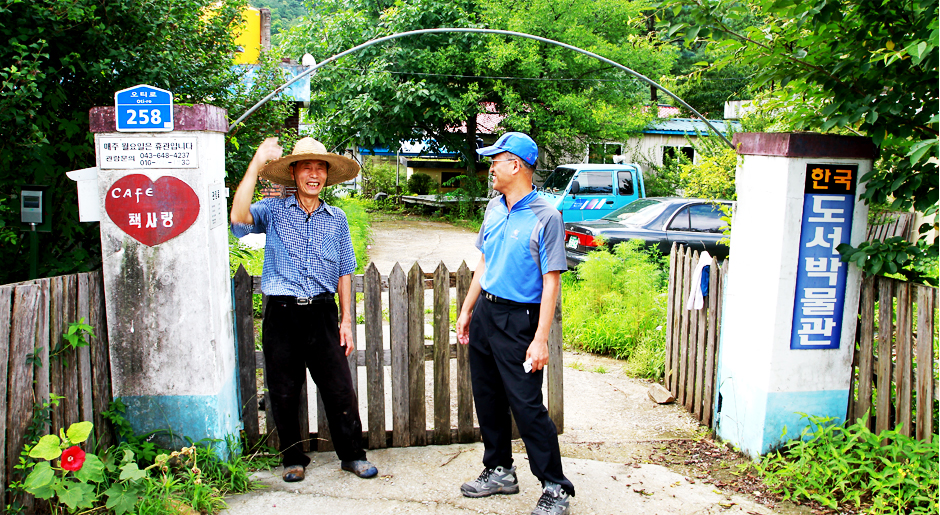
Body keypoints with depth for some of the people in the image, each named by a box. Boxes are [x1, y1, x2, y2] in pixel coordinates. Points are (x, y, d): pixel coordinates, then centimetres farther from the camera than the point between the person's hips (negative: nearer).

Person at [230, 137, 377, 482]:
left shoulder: (337, 219, 11)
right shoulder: (274, 211, 2)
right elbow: (239, 217, -20)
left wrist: (346, 320, 8)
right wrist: (257, 163, -18)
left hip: (322, 314, 2)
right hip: (282, 314, -1)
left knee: (340, 390, 4)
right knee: (284, 394, 8)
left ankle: (352, 455, 21)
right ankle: (293, 459, 26)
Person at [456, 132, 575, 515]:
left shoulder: (545, 218, -14)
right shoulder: (494, 209, 9)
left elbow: (551, 282, -16)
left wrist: (540, 340, -20)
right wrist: (467, 310, 16)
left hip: (518, 319, -7)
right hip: (485, 312, 7)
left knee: (527, 405, -6)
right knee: (488, 397, 14)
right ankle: (500, 472, 30)